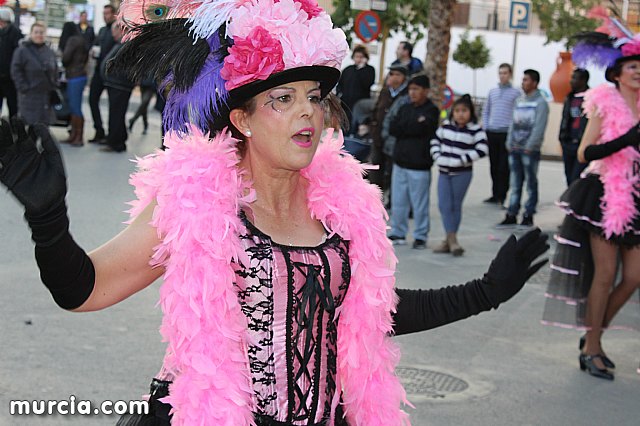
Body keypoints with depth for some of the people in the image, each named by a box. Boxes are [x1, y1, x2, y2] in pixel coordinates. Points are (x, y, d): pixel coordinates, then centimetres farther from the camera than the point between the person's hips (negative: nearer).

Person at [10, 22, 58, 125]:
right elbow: (16, 71, -10)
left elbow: (55, 71, 19)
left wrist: (54, 86, 10)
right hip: (29, 96, -5)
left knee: (45, 123, 9)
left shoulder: (50, 52, 11)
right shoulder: (22, 51, -7)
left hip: (47, 95, 5)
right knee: (29, 122, -6)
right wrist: (24, 87, -15)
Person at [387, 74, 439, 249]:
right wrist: (412, 126, -11)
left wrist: (403, 128, -6)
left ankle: (420, 236, 8)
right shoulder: (405, 109, 13)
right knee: (398, 201, 11)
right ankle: (398, 233, 21)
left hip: (419, 165, -6)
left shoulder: (431, 111, -4)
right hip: (400, 163, 6)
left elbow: (420, 129, -19)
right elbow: (392, 129, 1)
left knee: (419, 204, 0)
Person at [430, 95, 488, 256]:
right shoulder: (446, 126, 6)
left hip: (462, 173, -4)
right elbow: (435, 140, 15)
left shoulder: (475, 129, -8)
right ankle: (452, 239, -1)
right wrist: (437, 157, 0)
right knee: (444, 205, -3)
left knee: (456, 205, 4)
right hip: (444, 172, 4)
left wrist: (462, 160, -18)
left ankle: (450, 240, 13)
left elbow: (482, 149, -15)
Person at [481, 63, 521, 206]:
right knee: (494, 165, 8)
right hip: (491, 133, 4)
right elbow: (486, 111, 19)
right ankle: (495, 194, 16)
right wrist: (485, 127, 8)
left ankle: (502, 196, -1)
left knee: (504, 166, -4)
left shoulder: (516, 93, 1)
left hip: (506, 133, -4)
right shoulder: (492, 91, 14)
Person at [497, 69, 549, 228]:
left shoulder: (540, 103, -5)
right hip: (514, 149, 6)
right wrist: (510, 143, 7)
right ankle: (511, 215, 11)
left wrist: (529, 147, -16)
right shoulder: (519, 101, 16)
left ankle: (528, 215, 6)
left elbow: (539, 127, -13)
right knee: (515, 184, 8)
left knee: (531, 184, 2)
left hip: (530, 150, -6)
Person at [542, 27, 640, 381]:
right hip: (605, 195, -6)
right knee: (605, 274, -6)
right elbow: (585, 153, -12)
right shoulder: (604, 104, -5)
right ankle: (592, 349, 6)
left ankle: (592, 338, 18)